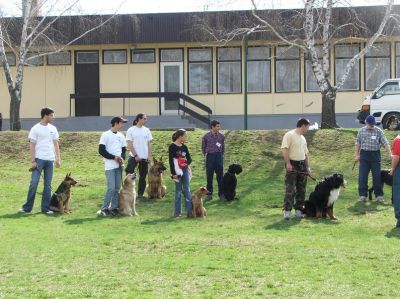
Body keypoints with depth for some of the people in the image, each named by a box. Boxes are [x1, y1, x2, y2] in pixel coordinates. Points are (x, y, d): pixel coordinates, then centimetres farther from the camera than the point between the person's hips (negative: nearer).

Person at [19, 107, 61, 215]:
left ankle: (46, 207, 12)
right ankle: (27, 207, 2)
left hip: (50, 159, 5)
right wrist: (33, 161, -11)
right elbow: (32, 145, -6)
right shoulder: (35, 129, -5)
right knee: (34, 183, -6)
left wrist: (58, 158, 8)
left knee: (48, 184, 6)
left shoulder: (53, 129, 10)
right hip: (39, 159, -5)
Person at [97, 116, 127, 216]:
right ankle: (104, 209, -6)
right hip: (110, 166, -6)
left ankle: (114, 208, 10)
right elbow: (101, 150, -9)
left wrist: (122, 158, -2)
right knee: (111, 187, -13)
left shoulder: (121, 136, 14)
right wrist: (114, 157, -14)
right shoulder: (106, 135, -5)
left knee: (117, 188, 4)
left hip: (119, 165, 6)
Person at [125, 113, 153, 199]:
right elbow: (129, 145, -8)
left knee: (143, 177, 9)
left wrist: (149, 156, -1)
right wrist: (136, 155, -14)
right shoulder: (131, 130, -6)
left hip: (144, 157, 4)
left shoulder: (146, 130, 6)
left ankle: (140, 194, 17)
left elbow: (149, 144, 8)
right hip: (134, 156, -4)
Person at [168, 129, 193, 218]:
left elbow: (189, 159, 12)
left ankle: (189, 211, -1)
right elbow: (171, 161, -10)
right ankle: (177, 212, 8)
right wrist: (173, 173, -14)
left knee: (187, 190, 1)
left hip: (185, 170, 5)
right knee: (178, 191, 0)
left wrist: (187, 162, -11)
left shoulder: (184, 147, 10)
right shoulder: (172, 147, -7)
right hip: (177, 171, -5)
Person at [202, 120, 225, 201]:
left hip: (219, 156, 1)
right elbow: (203, 147, 11)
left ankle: (221, 194, 7)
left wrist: (221, 154, 11)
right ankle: (209, 194, 12)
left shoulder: (221, 136, 4)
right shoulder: (206, 136, -1)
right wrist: (206, 155, 10)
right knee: (209, 176, 4)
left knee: (220, 176, 1)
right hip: (209, 157, -1)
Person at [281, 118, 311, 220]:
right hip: (292, 165, -8)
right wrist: (288, 163, -21)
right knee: (290, 189, -10)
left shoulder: (303, 138, 18)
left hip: (302, 165, 8)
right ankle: (287, 210, -7)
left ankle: (299, 209, 14)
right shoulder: (289, 135, -7)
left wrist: (308, 167, 15)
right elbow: (284, 149, -15)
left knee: (301, 189, 7)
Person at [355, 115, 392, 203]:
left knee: (377, 176, 1)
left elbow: (385, 143, -6)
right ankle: (363, 195, 8)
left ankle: (379, 195, 9)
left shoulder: (379, 131, -2)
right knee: (362, 176, 0)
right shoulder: (361, 131, 4)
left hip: (375, 154, -1)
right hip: (364, 154, 1)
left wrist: (389, 153, -15)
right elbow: (358, 143, 8)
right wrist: (357, 154, 3)